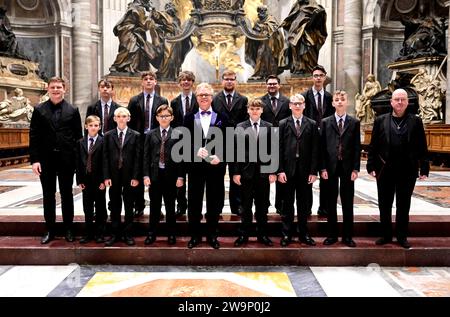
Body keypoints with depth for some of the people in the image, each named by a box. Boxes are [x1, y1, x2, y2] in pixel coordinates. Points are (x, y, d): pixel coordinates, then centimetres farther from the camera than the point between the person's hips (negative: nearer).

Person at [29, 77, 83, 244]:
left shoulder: (73, 110, 3)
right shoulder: (39, 110, 3)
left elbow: (78, 136, 3)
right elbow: (34, 136, 0)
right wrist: (34, 159, -7)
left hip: (66, 159, 0)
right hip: (46, 158, 1)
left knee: (67, 194, 9)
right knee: (48, 195, 8)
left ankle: (68, 229, 20)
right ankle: (50, 230, 20)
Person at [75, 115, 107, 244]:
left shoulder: (103, 142, -5)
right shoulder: (80, 143, 8)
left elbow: (105, 162, -7)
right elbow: (78, 162, 6)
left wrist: (103, 180, -11)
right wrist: (79, 180, 0)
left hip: (99, 180, -4)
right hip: (86, 180, 4)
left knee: (100, 208, 6)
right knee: (87, 208, 10)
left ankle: (100, 233, 16)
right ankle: (89, 233, 20)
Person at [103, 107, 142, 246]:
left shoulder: (136, 135, 1)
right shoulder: (108, 135, 6)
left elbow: (138, 157, -2)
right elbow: (105, 157, 3)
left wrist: (136, 177, -9)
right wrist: (106, 176, -4)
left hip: (129, 176, -1)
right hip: (114, 175, 1)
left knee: (129, 206, 7)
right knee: (115, 206, 8)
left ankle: (127, 233, 17)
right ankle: (115, 234, 18)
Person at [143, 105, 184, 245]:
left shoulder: (177, 134, 1)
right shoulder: (150, 135, 7)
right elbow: (146, 156, 4)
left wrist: (180, 176, -6)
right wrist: (146, 175, -3)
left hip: (171, 175, -1)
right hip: (154, 175, 1)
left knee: (170, 206, 9)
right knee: (154, 206, 8)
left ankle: (171, 234, 21)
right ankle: (151, 234, 20)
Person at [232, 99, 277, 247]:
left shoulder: (269, 127, 4)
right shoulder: (240, 127, 1)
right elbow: (236, 150, -1)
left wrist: (273, 171, -3)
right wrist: (236, 172, -6)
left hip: (264, 172, 1)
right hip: (246, 172, -1)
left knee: (262, 206, 9)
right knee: (246, 206, 8)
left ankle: (262, 234, 22)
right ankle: (243, 234, 19)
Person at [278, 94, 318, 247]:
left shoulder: (312, 124, 6)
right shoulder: (283, 124, 4)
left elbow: (315, 149, 2)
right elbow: (279, 148, 0)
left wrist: (313, 171, -4)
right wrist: (280, 170, -7)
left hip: (305, 170, 1)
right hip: (288, 169, -1)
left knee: (304, 203, 9)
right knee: (287, 203, 6)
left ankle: (303, 234, 20)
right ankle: (286, 234, 16)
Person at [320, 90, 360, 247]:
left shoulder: (354, 123, 5)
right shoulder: (326, 122, 4)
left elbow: (357, 147, 2)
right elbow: (322, 146, 2)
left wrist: (355, 169, -5)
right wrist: (323, 168, -5)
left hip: (347, 167, 0)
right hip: (330, 167, 0)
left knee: (348, 203, 6)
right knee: (331, 202, 7)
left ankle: (347, 236, 16)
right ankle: (332, 234, 18)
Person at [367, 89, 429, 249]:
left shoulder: (416, 121, 4)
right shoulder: (380, 120, 4)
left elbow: (422, 147, 2)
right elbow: (373, 145, 3)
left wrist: (424, 169, -2)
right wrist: (371, 166, -2)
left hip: (407, 171, 0)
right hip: (385, 170, 0)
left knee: (404, 205, 10)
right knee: (384, 205, 9)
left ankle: (402, 236, 23)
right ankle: (386, 234, 23)